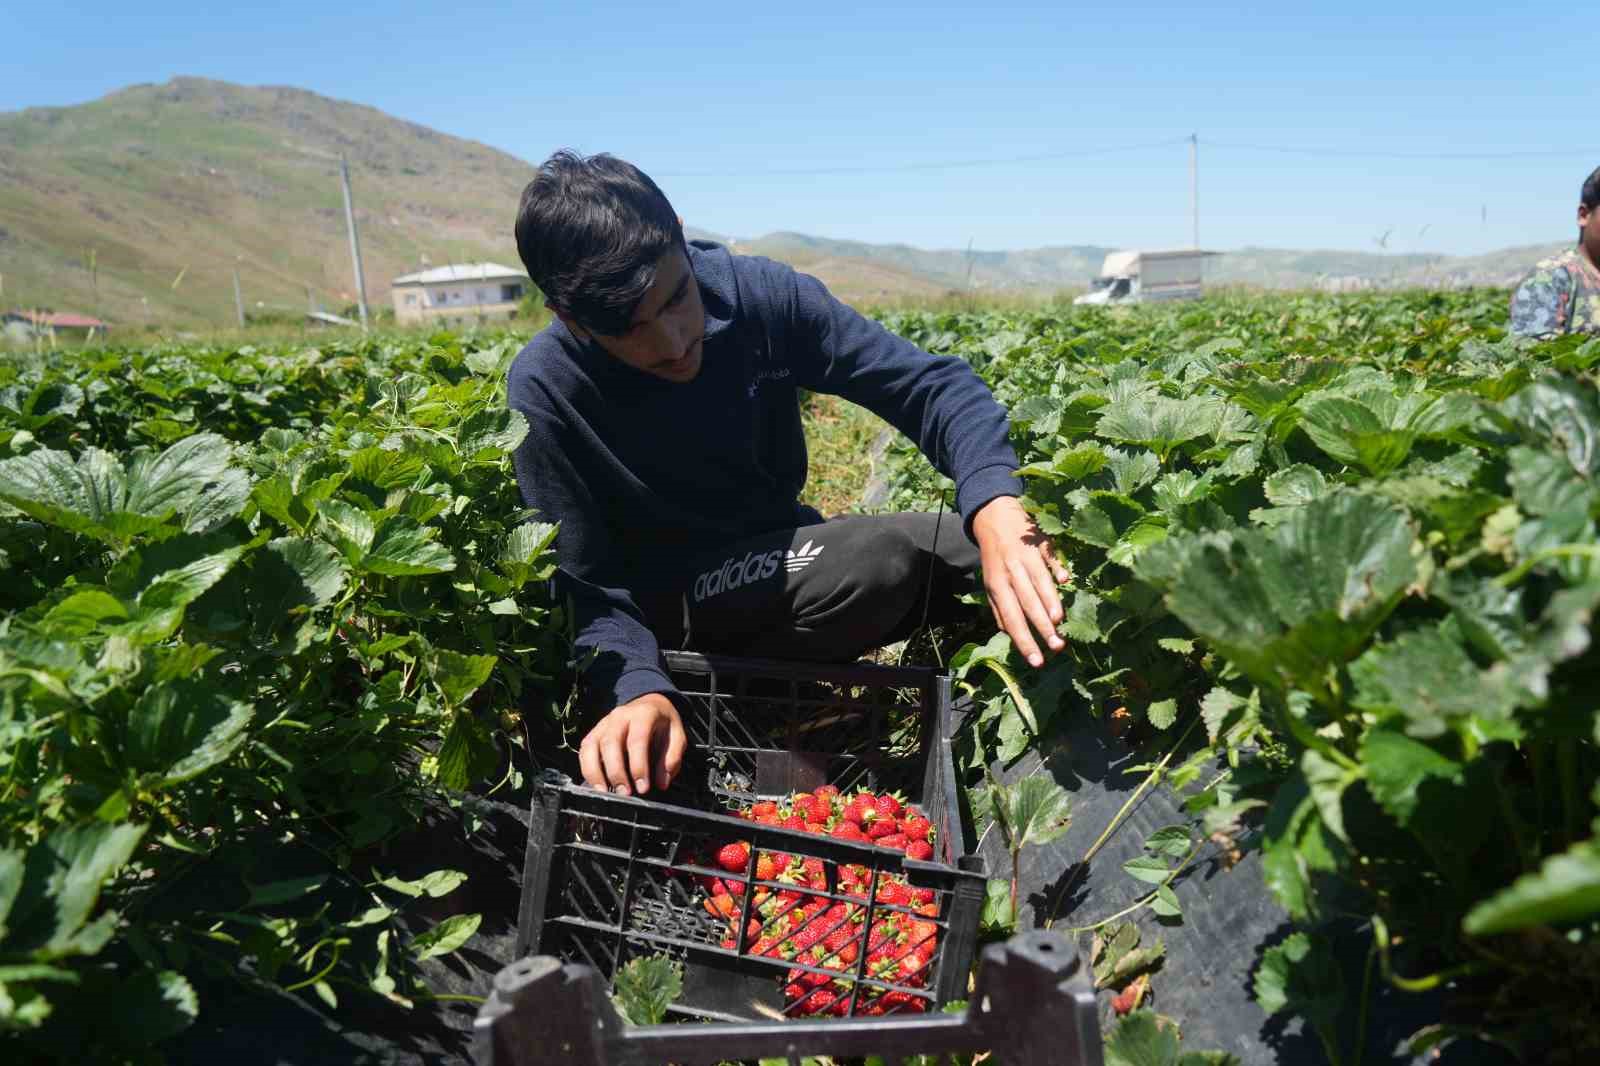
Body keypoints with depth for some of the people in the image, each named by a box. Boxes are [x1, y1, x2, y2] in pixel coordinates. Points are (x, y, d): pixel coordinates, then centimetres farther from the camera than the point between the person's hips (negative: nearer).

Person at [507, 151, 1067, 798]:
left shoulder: (761, 294, -16)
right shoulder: (544, 391, -21)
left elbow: (933, 385, -16)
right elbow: (584, 584, -22)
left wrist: (995, 506, -34)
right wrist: (637, 689, -42)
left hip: (791, 565, 4)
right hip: (671, 601, -4)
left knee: (1036, 554, -7)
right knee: (881, 560, -31)